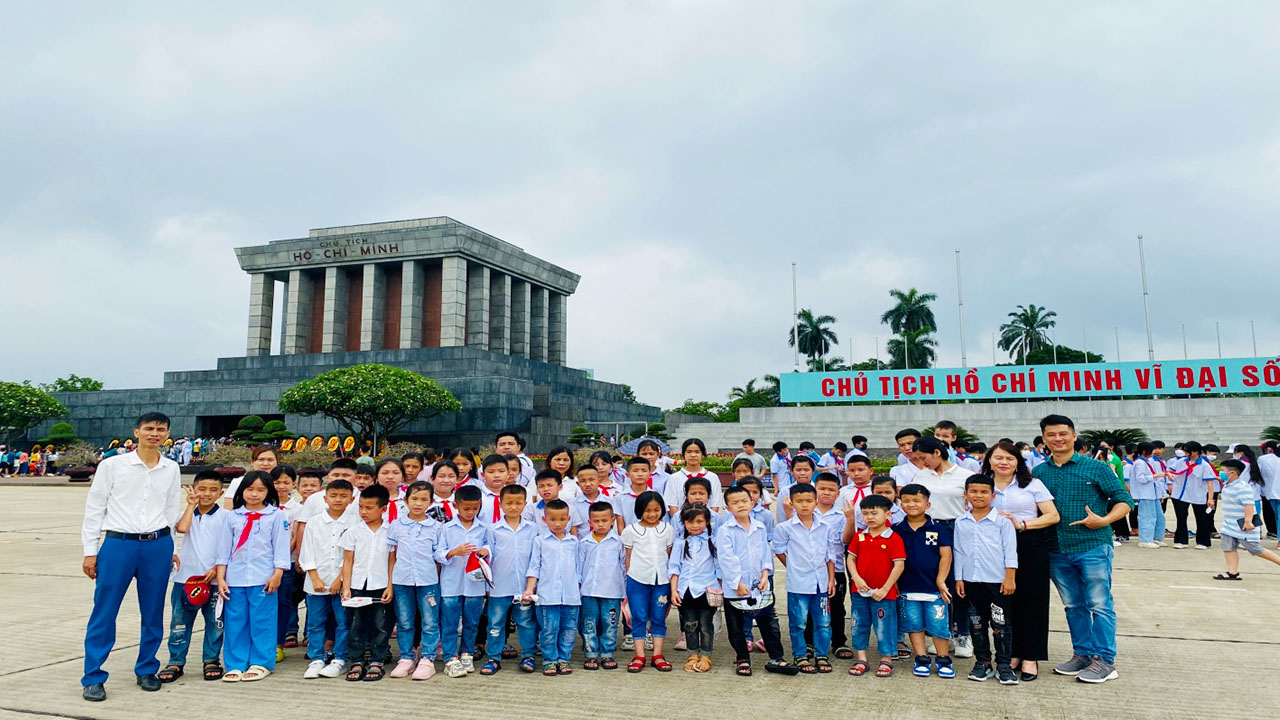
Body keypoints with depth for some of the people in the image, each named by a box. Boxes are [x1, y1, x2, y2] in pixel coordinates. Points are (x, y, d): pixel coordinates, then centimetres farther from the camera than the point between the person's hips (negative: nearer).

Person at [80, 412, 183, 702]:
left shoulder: (171, 469, 8)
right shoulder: (112, 465, 0)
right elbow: (94, 509, 2)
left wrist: (167, 548, 11)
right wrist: (90, 551, 0)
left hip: (158, 545, 2)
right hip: (118, 544, -2)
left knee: (153, 613, 9)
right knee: (104, 612, -1)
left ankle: (146, 670, 24)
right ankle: (92, 677, 12)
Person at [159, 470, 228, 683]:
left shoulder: (224, 516, -1)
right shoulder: (188, 514, 8)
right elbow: (182, 528, -15)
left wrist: (216, 569, -14)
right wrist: (191, 505, -6)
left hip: (213, 579, -2)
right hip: (186, 577, 2)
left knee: (215, 622, 6)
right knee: (180, 623, 7)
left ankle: (211, 660, 20)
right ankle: (176, 662, 18)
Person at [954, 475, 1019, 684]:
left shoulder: (1002, 521, -4)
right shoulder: (961, 523, 6)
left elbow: (1010, 551, -4)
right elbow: (958, 552, 10)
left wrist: (1010, 577, -9)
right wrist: (959, 578, 7)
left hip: (997, 581, -3)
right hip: (971, 581, 4)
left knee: (1001, 624, 1)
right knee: (977, 624, 11)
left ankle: (1004, 665, 12)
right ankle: (982, 663, 21)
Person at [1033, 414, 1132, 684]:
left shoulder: (1096, 468, -2)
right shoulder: (1038, 473, 9)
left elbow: (1124, 500, 0)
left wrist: (1104, 520, -15)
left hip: (1093, 547, -4)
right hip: (1056, 551, 4)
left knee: (1099, 605, -1)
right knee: (1073, 606, 13)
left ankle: (1104, 660, 8)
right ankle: (1082, 654, 25)